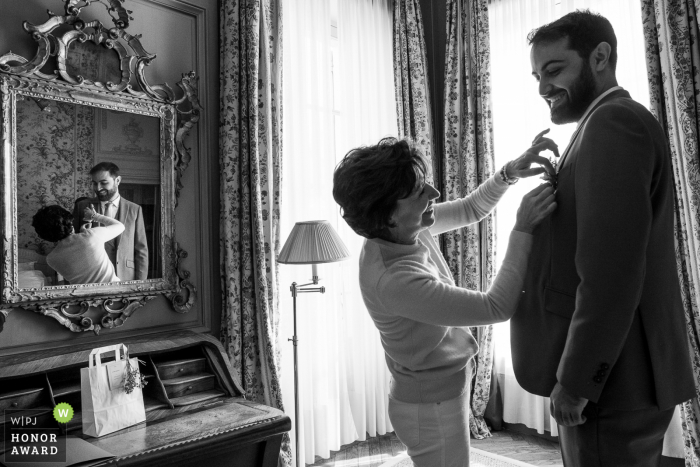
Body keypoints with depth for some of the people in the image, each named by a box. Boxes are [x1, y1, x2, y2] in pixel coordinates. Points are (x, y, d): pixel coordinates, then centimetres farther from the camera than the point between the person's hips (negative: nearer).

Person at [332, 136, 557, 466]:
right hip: (433, 408, -8)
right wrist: (522, 230, -28)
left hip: (444, 389, 8)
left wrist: (510, 172, -13)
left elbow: (471, 209, 4)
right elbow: (497, 308, -30)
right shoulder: (394, 280, -35)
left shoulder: (409, 227, -12)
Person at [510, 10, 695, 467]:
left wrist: (574, 380, -19)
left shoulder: (613, 121, -16)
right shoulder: (614, 124, 15)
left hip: (612, 382, -9)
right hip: (623, 373, 9)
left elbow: (609, 274, -24)